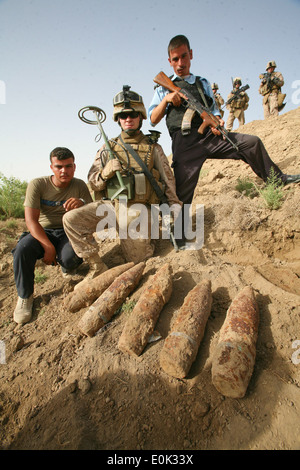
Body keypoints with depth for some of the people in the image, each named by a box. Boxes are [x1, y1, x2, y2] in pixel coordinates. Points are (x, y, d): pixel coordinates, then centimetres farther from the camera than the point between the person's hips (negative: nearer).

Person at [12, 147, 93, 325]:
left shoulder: (79, 185, -4)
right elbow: (31, 220, -13)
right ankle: (25, 296, -6)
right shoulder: (37, 184, -9)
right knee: (23, 249, -31)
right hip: (42, 232, 0)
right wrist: (48, 247, -24)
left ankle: (65, 266, 10)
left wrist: (81, 205, -31)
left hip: (68, 232, 0)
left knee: (71, 258, -32)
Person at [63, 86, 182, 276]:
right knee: (71, 219, -19)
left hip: (137, 209, -2)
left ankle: (149, 238, 30)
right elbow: (93, 182, 9)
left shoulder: (153, 148, 8)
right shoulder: (108, 148, 11)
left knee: (137, 261, -4)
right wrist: (105, 173, -13)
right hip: (109, 204, 2)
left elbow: (168, 180, 11)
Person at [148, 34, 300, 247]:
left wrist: (217, 121, -1)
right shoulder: (164, 88, 18)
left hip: (208, 135, 3)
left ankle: (277, 179, 13)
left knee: (252, 142, -6)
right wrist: (166, 99, -6)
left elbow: (214, 110, 23)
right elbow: (153, 119, 10)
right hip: (184, 143, -3)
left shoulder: (203, 84, 25)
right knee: (182, 191, -11)